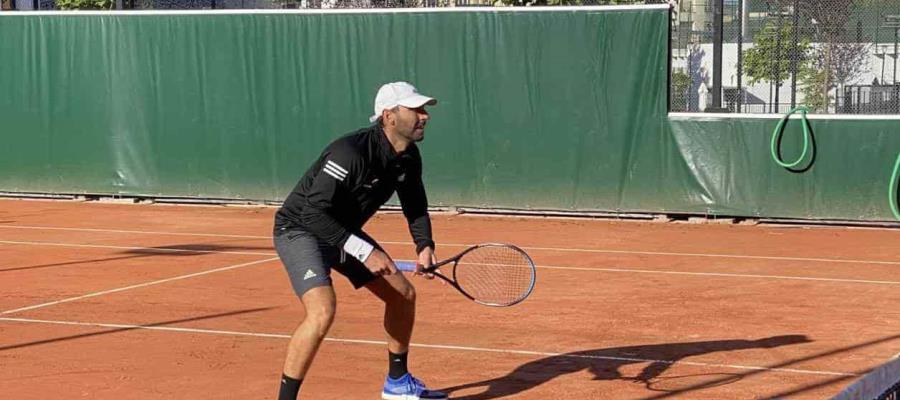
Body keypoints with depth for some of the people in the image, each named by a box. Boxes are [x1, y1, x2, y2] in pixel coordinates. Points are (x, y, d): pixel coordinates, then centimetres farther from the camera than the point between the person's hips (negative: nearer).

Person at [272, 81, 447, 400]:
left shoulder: (408, 158, -6)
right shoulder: (351, 153, -32)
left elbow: (415, 206, 9)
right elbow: (313, 213, -35)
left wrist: (424, 246, -10)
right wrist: (363, 251, -38)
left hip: (343, 233, 9)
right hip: (299, 229, -9)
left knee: (403, 294, 12)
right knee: (323, 309, -31)